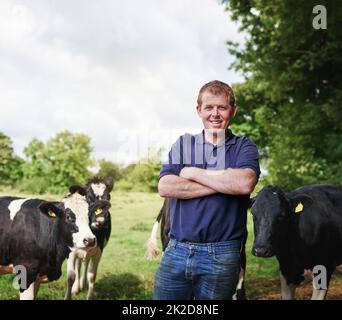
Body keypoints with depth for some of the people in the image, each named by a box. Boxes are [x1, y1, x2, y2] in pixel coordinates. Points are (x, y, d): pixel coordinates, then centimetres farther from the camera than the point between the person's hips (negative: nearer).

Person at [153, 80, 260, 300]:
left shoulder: (244, 147, 4)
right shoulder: (183, 145, 9)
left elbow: (245, 183, -18)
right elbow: (165, 187, -7)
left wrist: (194, 173, -10)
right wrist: (223, 184, -11)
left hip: (222, 255, -2)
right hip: (177, 251, 2)